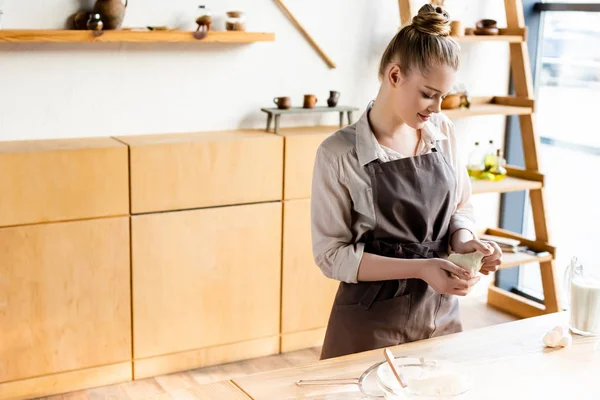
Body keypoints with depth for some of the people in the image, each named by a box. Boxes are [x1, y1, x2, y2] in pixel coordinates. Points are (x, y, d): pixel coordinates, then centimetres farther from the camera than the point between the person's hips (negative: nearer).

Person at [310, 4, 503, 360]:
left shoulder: (444, 134, -1)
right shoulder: (339, 153, -15)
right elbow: (331, 255, -13)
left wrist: (464, 241, -10)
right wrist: (419, 269, -22)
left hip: (442, 317, 5)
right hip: (371, 324, -4)